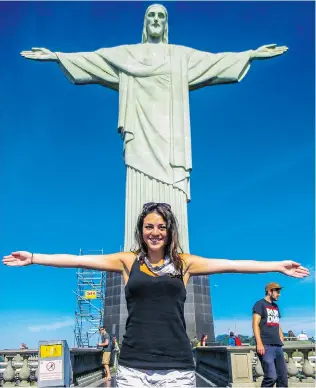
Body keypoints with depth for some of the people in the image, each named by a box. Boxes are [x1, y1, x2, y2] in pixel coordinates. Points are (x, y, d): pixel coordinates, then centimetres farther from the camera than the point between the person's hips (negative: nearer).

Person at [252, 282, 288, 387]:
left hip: (278, 346, 8)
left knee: (283, 377, 5)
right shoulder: (260, 304, -1)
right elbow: (255, 324, -10)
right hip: (266, 346, -7)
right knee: (271, 376, -16)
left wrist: (282, 341, 14)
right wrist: (259, 343, -20)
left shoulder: (275, 306, 21)